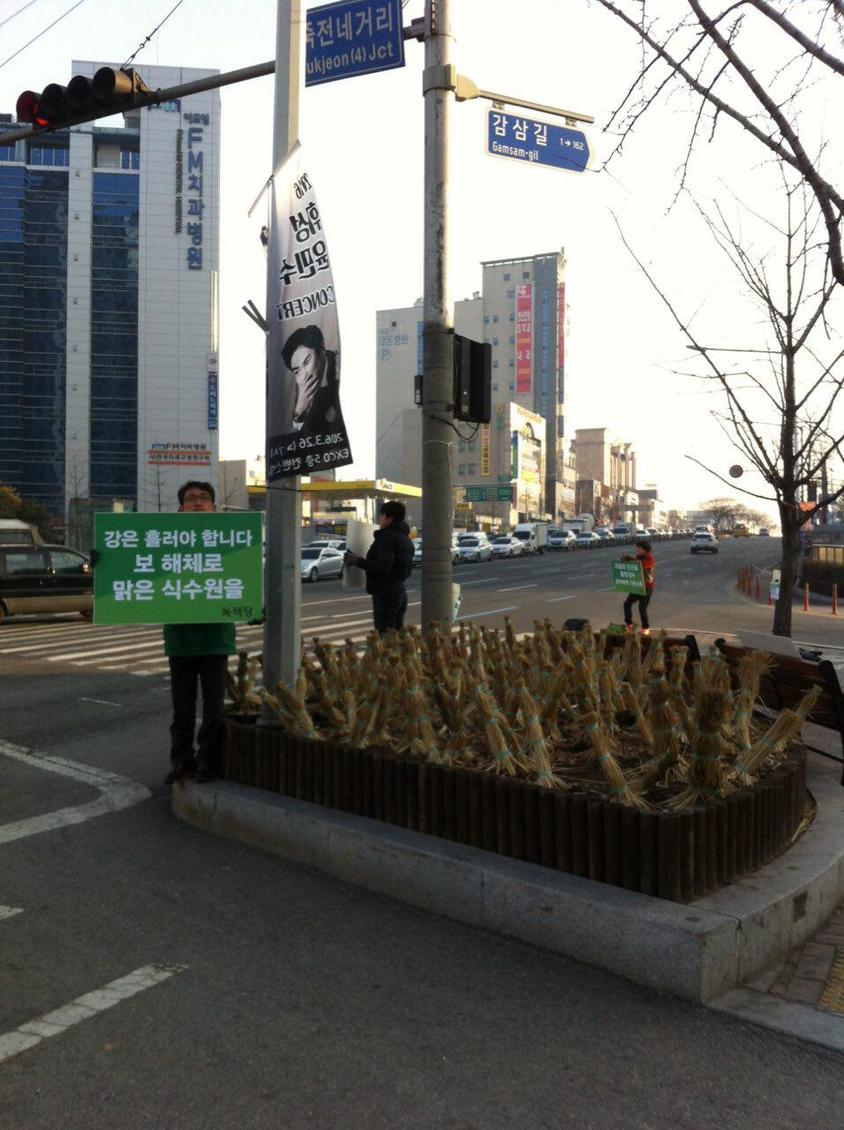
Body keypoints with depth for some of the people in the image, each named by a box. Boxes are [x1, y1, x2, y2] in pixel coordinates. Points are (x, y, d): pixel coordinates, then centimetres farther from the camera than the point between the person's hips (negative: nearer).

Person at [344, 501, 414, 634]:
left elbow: (382, 567, -23)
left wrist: (358, 561, -19)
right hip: (400, 591, 10)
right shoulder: (405, 539, 16)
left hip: (385, 593, -10)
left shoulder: (387, 537, -14)